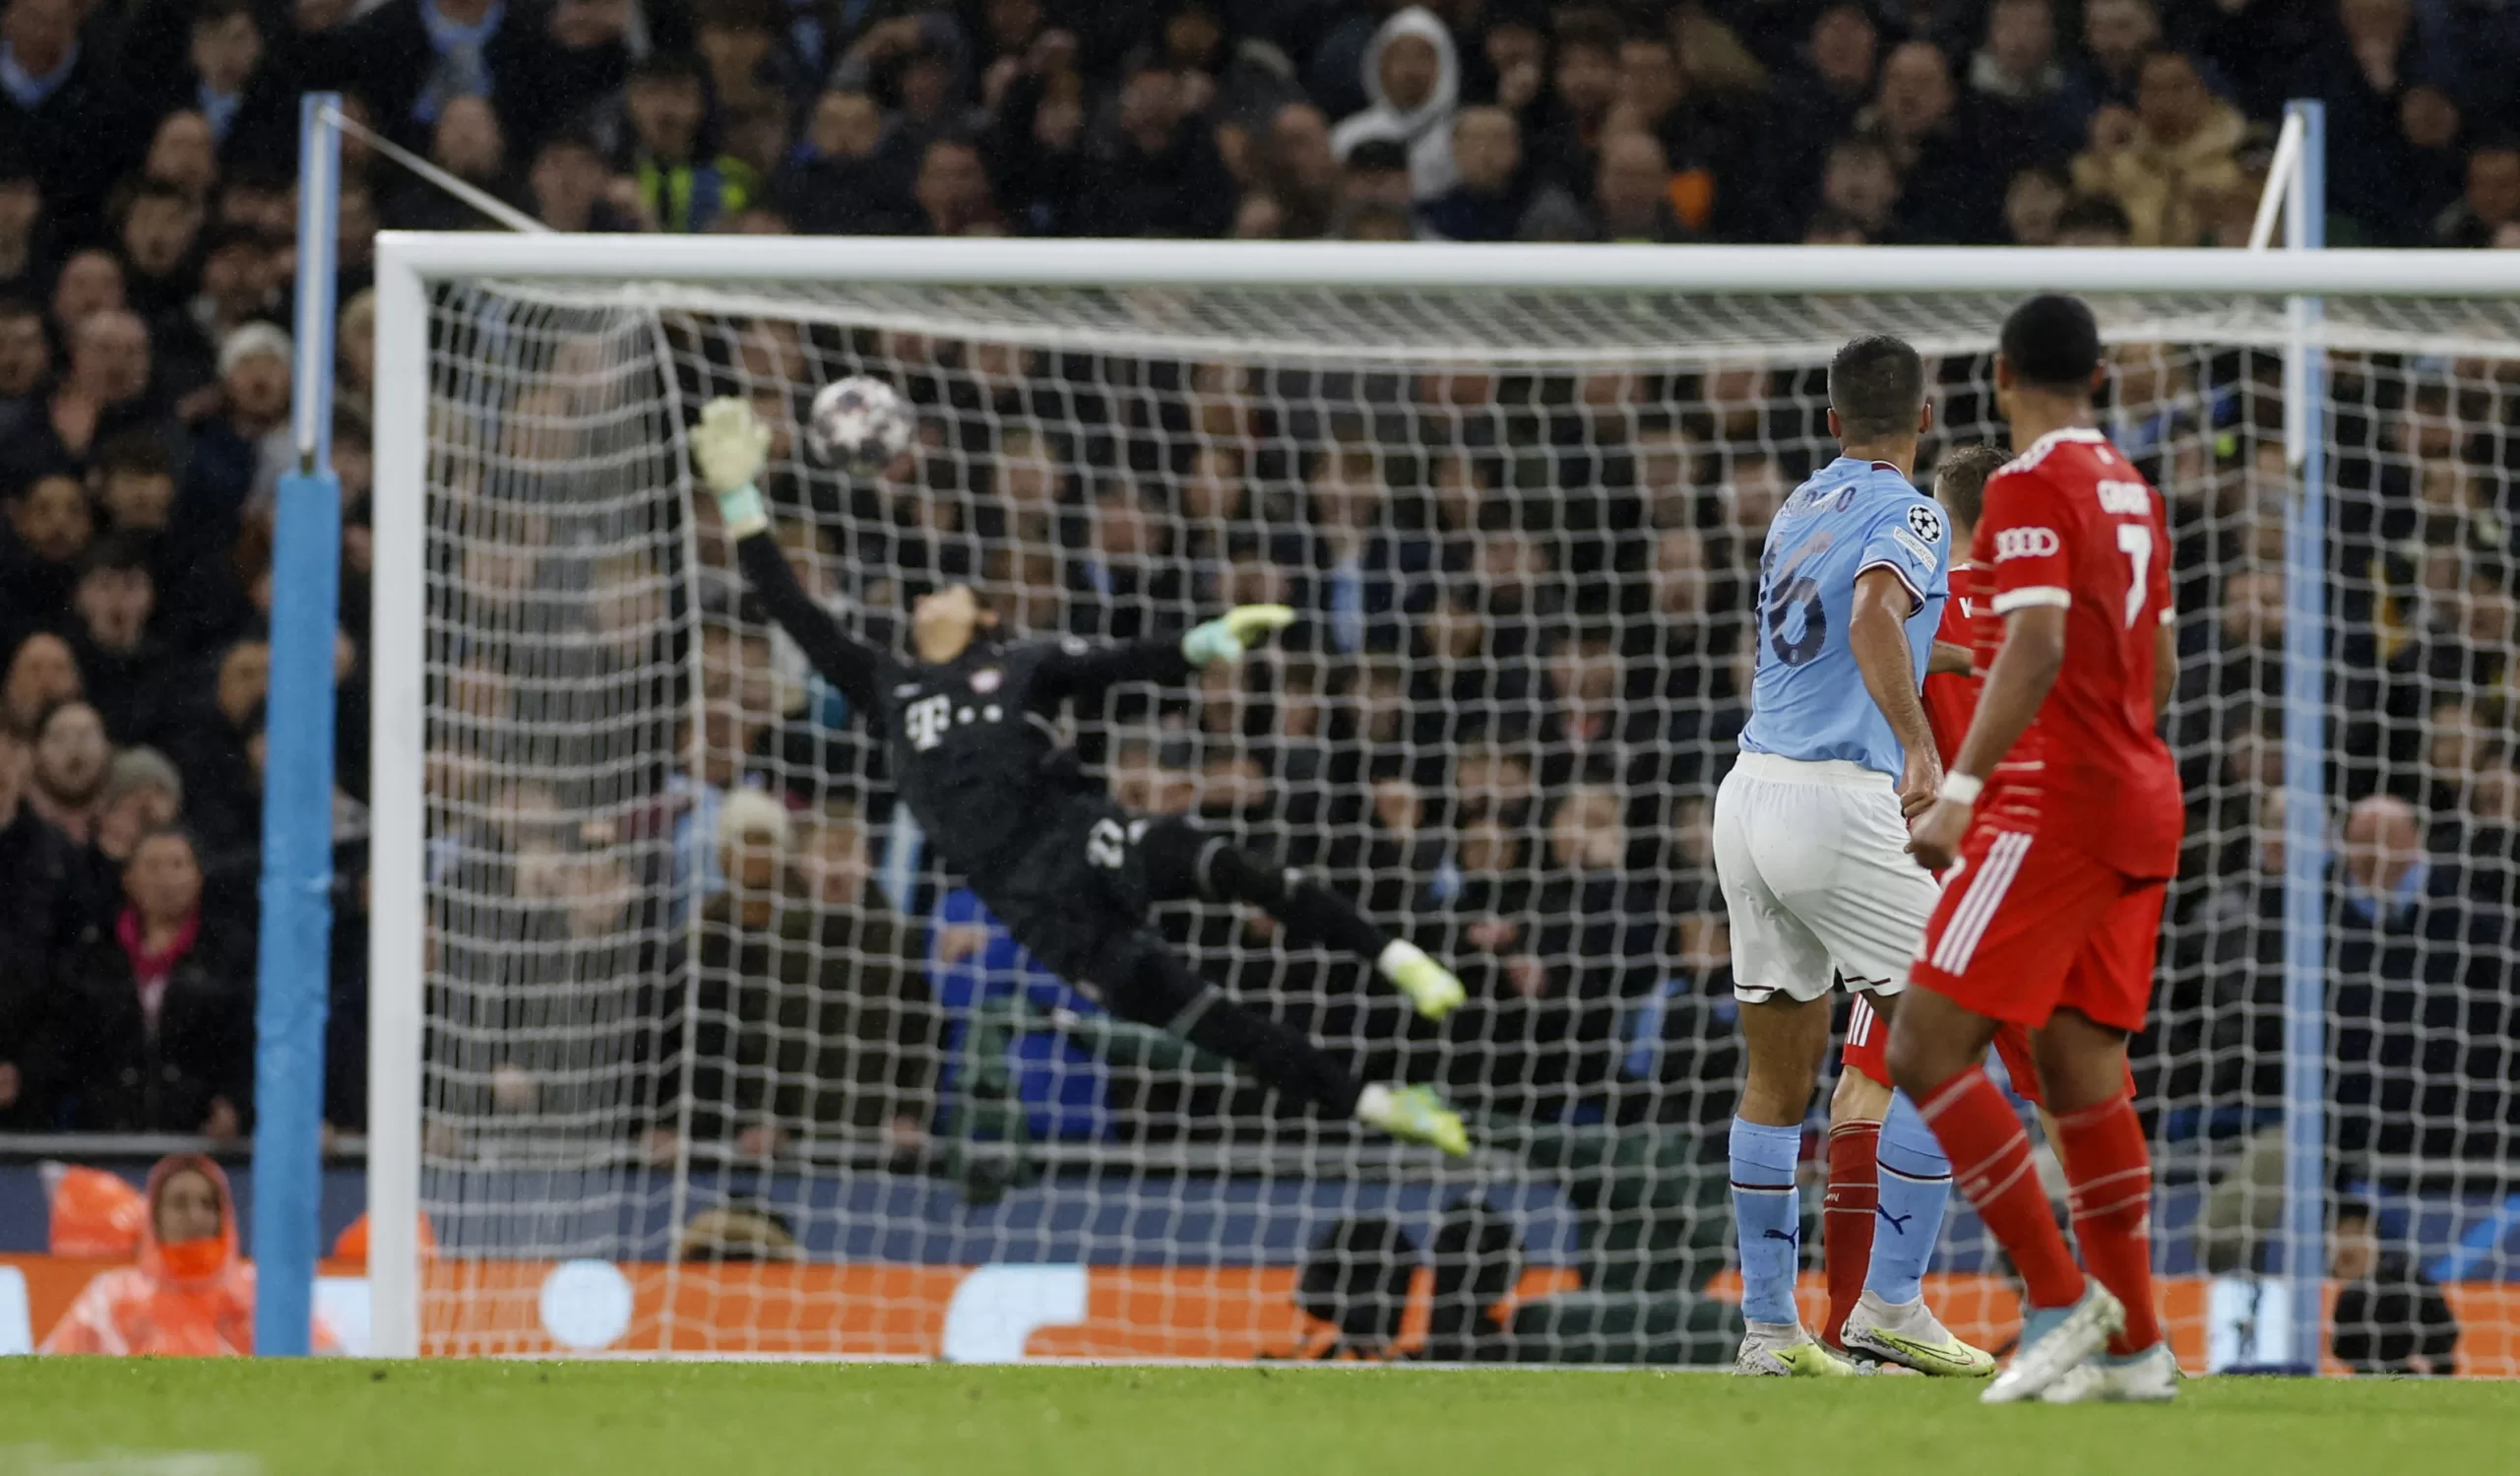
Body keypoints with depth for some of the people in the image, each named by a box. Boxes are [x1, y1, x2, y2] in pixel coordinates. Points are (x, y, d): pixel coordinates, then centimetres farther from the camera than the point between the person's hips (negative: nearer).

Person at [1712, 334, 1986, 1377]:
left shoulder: (1801, 507, 16)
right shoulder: (1908, 517, -7)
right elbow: (1875, 616, -28)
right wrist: (1920, 745, -37)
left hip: (1749, 790, 7)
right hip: (1837, 808, -7)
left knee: (1777, 1081, 10)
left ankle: (1768, 1326, 8)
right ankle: (1890, 1305, -4)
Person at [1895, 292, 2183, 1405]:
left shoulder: (2030, 486, -10)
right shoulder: (2130, 490, 15)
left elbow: (2039, 646, -23)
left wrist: (1960, 790, -26)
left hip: (2053, 805, -9)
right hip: (2143, 806, 9)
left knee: (1926, 1050, -9)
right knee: (2081, 1073, 10)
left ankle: (2060, 1299, -15)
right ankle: (2135, 1346, 6)